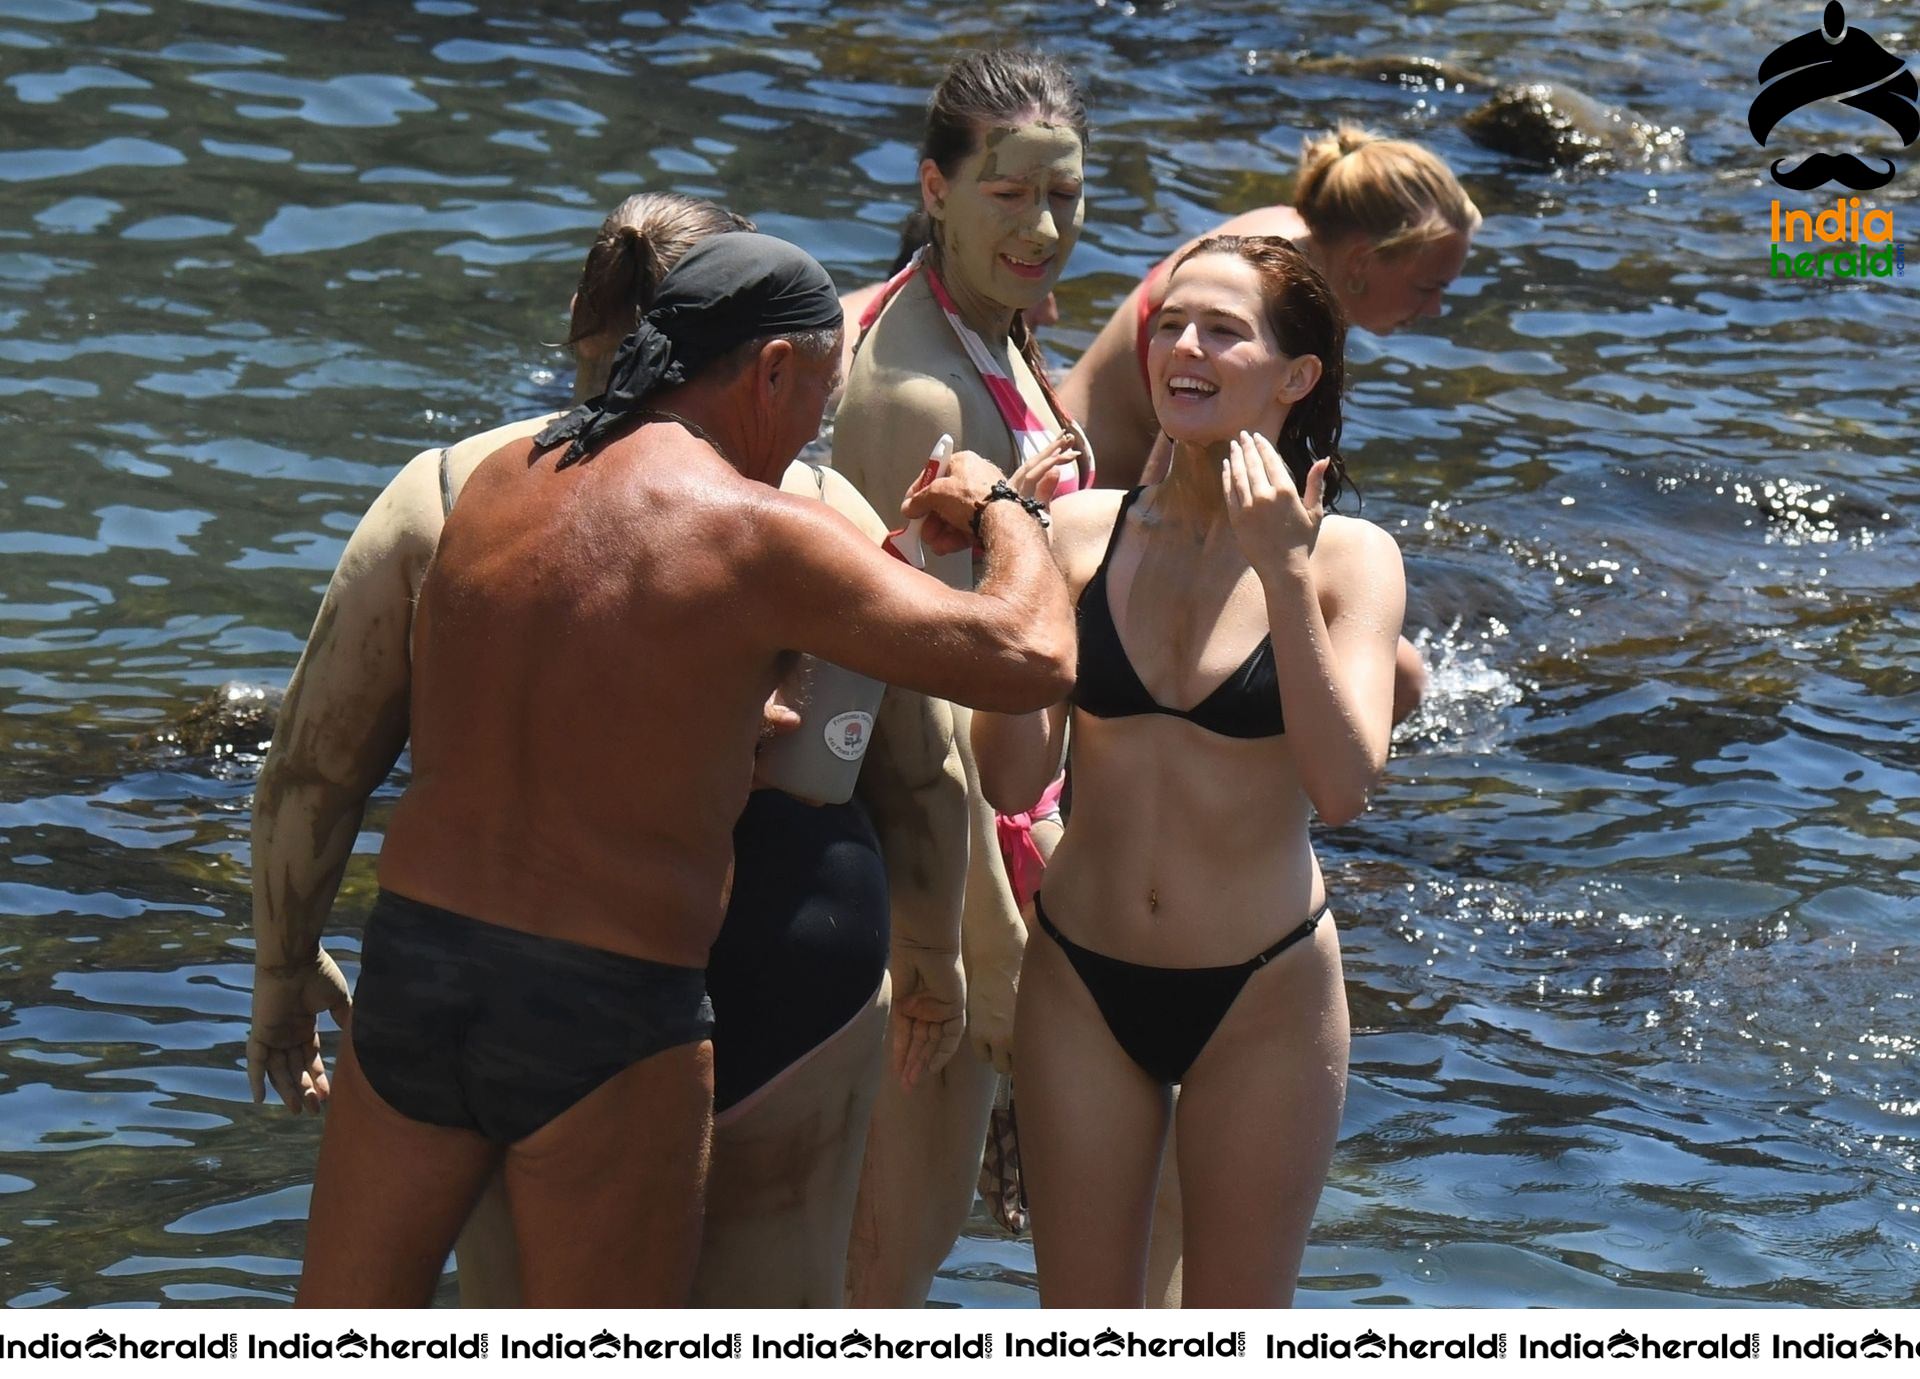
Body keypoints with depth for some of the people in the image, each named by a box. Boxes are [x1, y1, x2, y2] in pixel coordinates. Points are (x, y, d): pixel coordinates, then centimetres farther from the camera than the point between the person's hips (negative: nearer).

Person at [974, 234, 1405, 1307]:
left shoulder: (1347, 557, -8)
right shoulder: (1084, 532, -3)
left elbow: (1345, 786, -22)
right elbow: (1013, 779, -8)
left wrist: (1283, 573, -25)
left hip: (1263, 996, -2)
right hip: (1083, 981, 2)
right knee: (1082, 1326, 12)